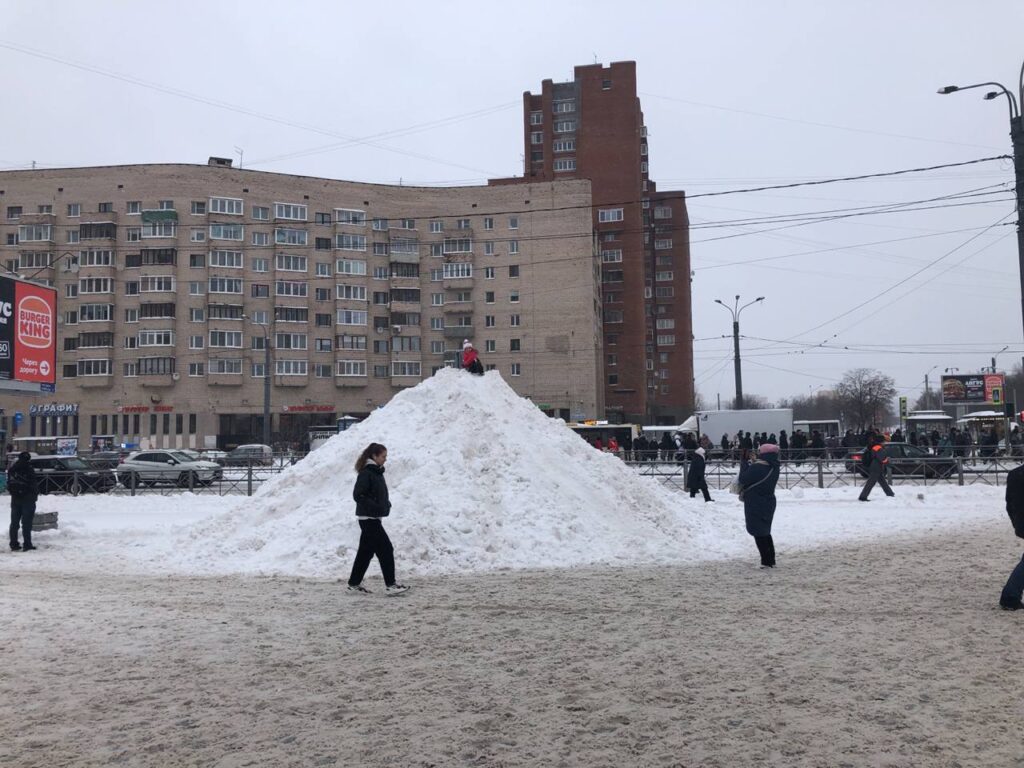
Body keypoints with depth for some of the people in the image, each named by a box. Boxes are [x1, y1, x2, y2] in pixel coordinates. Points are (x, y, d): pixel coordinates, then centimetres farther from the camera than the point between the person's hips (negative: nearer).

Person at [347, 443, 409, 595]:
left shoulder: (377, 472, 13)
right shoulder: (366, 473, -15)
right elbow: (358, 495, -20)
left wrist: (386, 504, 4)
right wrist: (376, 507, -23)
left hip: (372, 518, 9)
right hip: (368, 518, -9)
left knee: (366, 551, 15)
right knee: (386, 549, -8)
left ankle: (354, 583, 24)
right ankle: (390, 585, -5)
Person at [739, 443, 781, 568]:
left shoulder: (757, 467, -24)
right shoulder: (774, 467, 4)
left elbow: (743, 479, -16)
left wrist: (747, 465, -2)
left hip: (756, 505, -8)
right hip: (768, 503, 8)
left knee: (759, 533, 1)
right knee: (765, 532, 19)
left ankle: (767, 561, 1)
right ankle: (771, 560, 23)